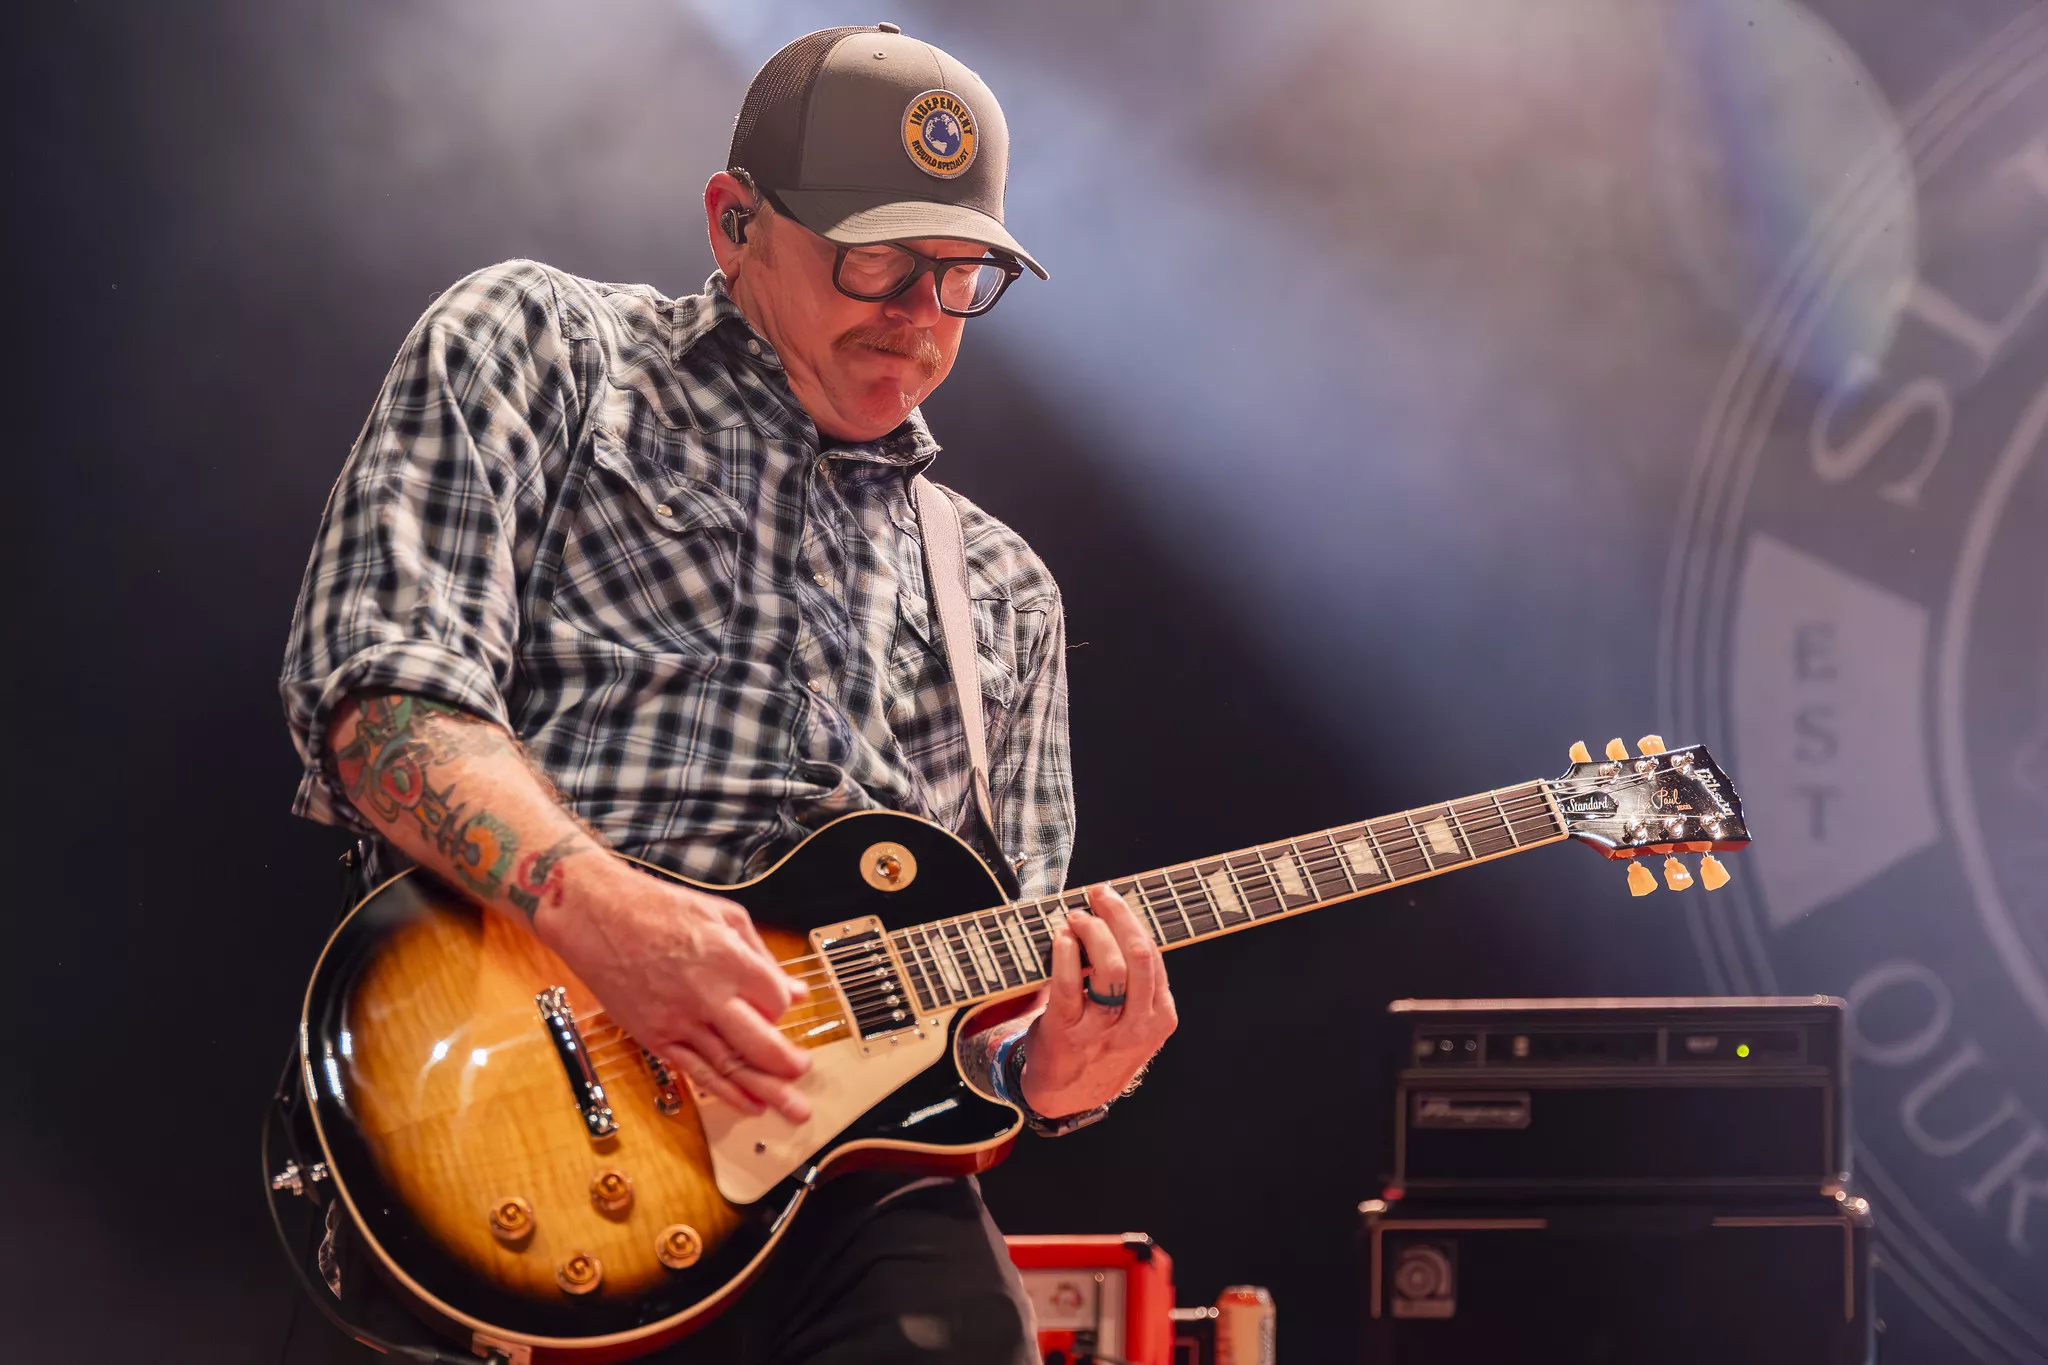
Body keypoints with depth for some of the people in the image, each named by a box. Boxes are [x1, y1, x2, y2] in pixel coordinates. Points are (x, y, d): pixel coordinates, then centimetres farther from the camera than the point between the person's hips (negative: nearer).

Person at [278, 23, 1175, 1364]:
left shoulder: (1002, 592, 27)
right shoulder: (538, 347, 13)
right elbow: (376, 689, -1)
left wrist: (1050, 1070, 1)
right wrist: (594, 905, -18)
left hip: (848, 1169, 6)